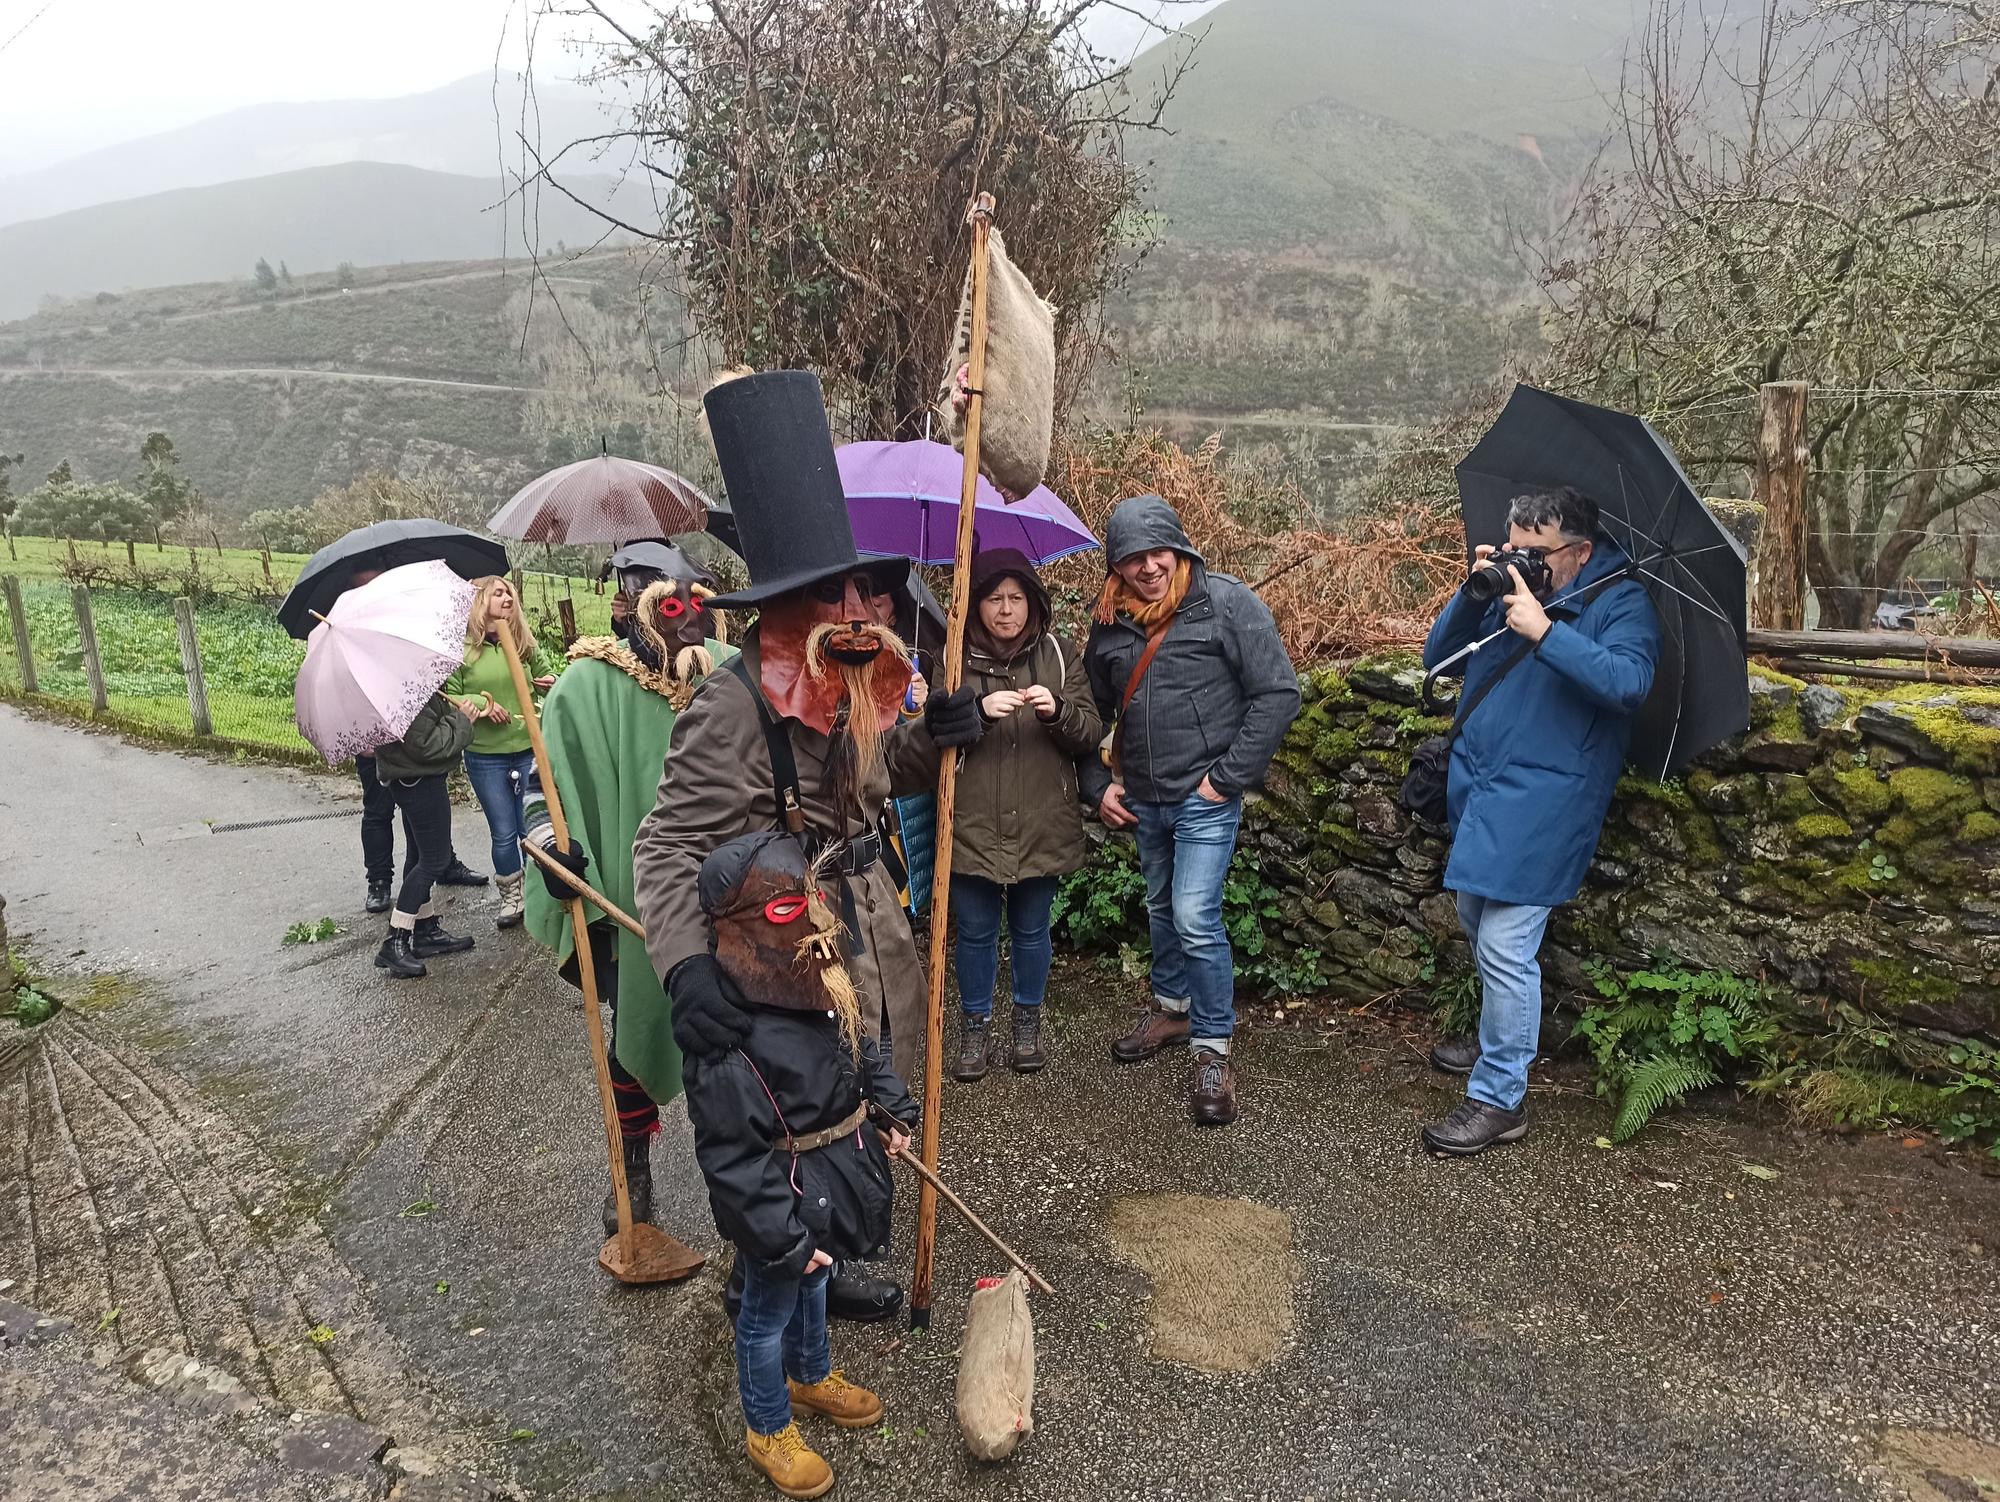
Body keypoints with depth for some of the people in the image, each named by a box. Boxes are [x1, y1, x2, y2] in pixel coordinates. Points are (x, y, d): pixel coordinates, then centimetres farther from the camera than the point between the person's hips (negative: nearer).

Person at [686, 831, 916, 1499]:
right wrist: (781, 1238, -23)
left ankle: (812, 1376, 59)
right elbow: (731, 1159, -28)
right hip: (783, 1203, -7)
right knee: (769, 1314, 18)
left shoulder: (820, 981, -9)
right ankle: (768, 1428, 43)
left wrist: (892, 1110, 5)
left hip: (834, 1177, 8)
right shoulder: (728, 1036, -34)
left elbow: (862, 1052, 12)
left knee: (812, 1286, 32)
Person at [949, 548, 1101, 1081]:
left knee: (1031, 929, 14)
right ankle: (975, 1026, 30)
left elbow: (1091, 733, 0)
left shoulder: (1059, 657, 4)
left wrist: (1058, 711, -20)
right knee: (975, 931, 10)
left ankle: (1028, 1022, 34)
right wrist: (979, 711, -25)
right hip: (973, 827, -1)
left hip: (1042, 827, 1)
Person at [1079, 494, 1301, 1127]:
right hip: (1141, 800, 6)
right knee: (1161, 908, 21)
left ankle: (1213, 1048, 5)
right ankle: (1171, 1007, 42)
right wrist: (1098, 784, 8)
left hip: (1204, 798, -6)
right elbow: (1093, 709, 17)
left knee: (1195, 919, -11)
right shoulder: (1111, 621, 5)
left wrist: (1228, 776, -15)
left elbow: (1278, 693, -13)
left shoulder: (1227, 603, -11)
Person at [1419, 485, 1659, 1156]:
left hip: (1538, 805, -7)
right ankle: (1498, 1041, 42)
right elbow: (1438, 657, 9)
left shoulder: (1620, 604, -7)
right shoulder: (1507, 586, 11)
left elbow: (1628, 682, -24)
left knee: (1504, 947, -9)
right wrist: (1471, 593, -7)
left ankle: (1499, 1097, 4)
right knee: (1476, 926, 20)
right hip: (1477, 791, 8)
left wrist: (1544, 630, -29)